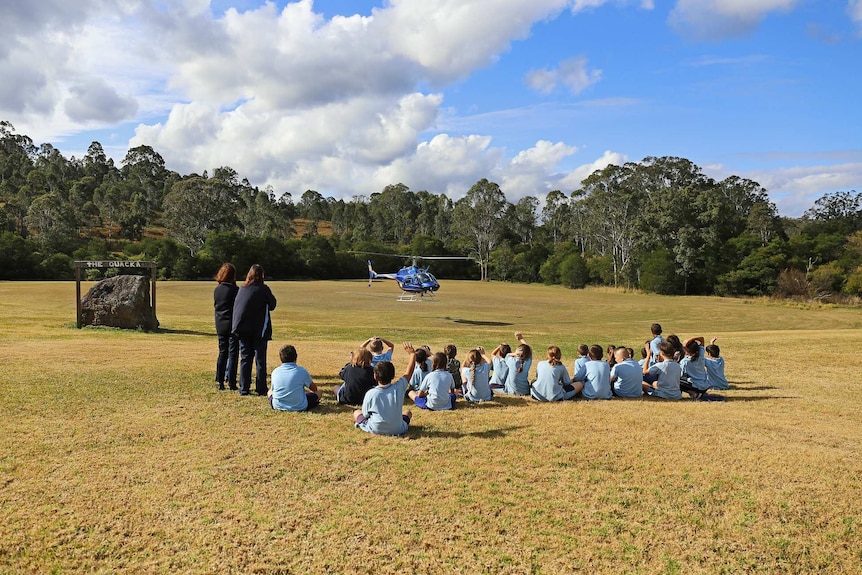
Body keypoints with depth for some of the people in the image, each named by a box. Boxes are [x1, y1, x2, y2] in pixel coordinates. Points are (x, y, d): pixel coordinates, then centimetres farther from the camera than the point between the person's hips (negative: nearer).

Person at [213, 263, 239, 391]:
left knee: (222, 353, 13)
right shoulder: (235, 290, -13)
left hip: (220, 326, 6)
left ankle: (220, 381, 14)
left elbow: (216, 305, 14)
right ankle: (231, 382, 0)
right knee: (233, 354, 0)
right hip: (233, 325, -6)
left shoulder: (216, 290, 5)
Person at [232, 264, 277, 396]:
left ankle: (244, 389, 10)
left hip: (243, 329, 4)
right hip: (259, 330, -4)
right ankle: (261, 389, 4)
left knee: (245, 359, 10)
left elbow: (236, 308, 10)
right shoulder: (263, 289, -9)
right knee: (260, 360, 3)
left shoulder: (242, 289, 4)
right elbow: (272, 305, 0)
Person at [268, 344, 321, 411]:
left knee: (270, 392, 31)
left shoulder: (275, 372, -4)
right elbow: (314, 389, 2)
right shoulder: (302, 371, -12)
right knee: (317, 392, 19)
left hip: (278, 407, 1)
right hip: (299, 407, -1)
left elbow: (273, 389, 11)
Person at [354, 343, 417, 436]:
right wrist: (412, 353, 5)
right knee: (408, 412, 31)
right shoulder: (399, 388, -14)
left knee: (356, 412, 23)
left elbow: (365, 414, -6)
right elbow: (409, 372, -4)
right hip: (397, 430, 1)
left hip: (375, 430, -1)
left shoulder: (370, 393, -17)